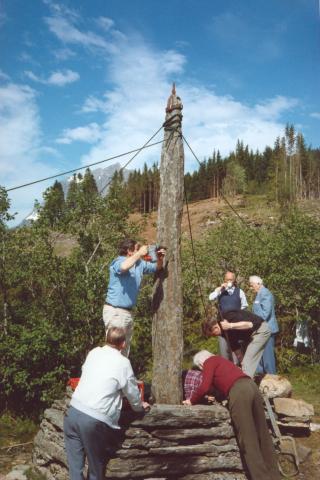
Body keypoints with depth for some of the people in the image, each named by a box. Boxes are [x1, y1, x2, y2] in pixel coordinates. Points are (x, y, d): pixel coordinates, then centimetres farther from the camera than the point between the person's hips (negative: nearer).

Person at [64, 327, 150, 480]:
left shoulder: (93, 352, 12)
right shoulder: (123, 363, -1)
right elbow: (132, 392, 9)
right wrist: (140, 406, 31)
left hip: (73, 412, 5)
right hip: (94, 420, -4)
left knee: (75, 465, 11)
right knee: (96, 464, 15)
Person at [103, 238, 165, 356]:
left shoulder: (139, 263, 11)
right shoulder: (118, 262, -14)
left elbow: (156, 267, 20)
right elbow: (124, 267, -38)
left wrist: (159, 259, -3)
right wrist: (139, 254, -30)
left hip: (127, 312, 9)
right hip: (115, 312, -9)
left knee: (125, 350, 18)